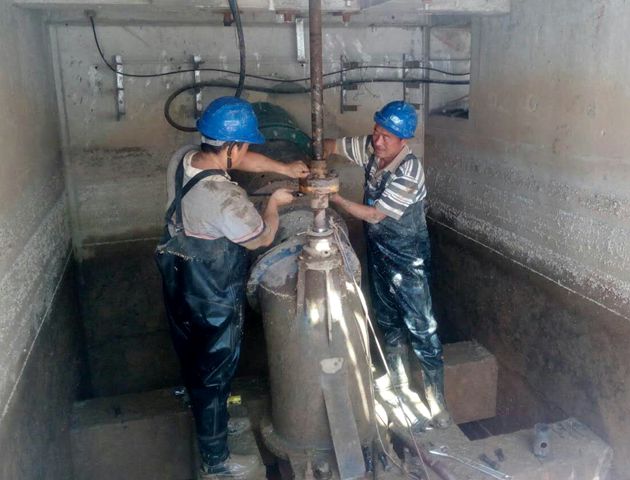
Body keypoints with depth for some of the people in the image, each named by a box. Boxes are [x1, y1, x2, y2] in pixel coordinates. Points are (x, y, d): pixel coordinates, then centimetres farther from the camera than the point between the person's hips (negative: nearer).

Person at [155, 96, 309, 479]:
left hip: (180, 286, 8)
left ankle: (207, 417, 54)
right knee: (214, 375, 10)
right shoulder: (226, 198, -34)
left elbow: (244, 160, 6)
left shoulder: (182, 159, -9)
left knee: (194, 361, 27)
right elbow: (263, 238, -15)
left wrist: (285, 168, 3)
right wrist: (274, 204, 2)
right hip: (213, 301, -8)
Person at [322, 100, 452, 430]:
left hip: (407, 258, -7)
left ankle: (436, 398, 12)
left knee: (421, 328, -1)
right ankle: (398, 381, 39)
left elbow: (374, 215, -25)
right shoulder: (371, 147, -7)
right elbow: (331, 145, 3)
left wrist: (334, 197, -26)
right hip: (378, 250, 8)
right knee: (387, 320, 20)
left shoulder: (409, 174, -28)